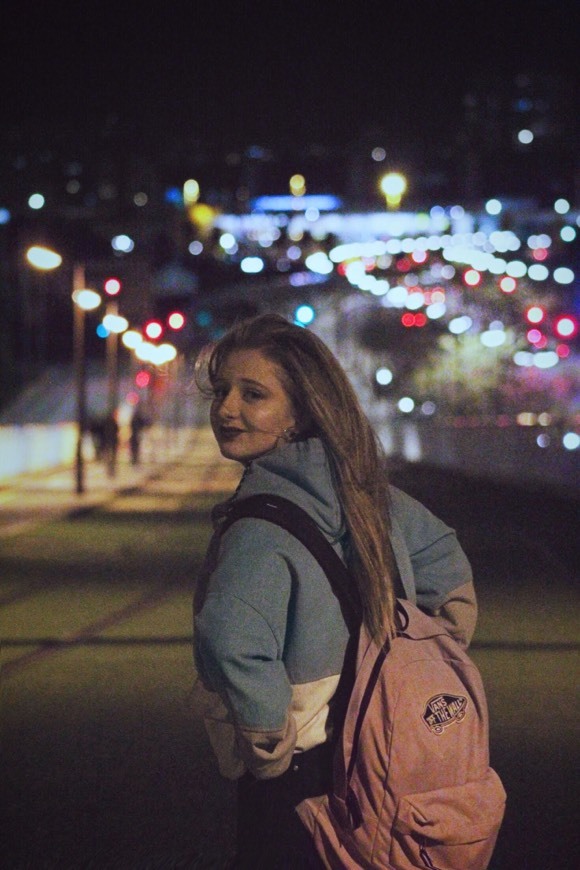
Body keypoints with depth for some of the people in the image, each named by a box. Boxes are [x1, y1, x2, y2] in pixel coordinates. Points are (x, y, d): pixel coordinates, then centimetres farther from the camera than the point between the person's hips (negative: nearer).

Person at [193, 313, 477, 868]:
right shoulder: (365, 491, 2)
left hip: (296, 782, -8)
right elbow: (450, 572, 18)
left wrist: (271, 748, -23)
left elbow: (233, 645, -38)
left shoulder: (263, 516, -22)